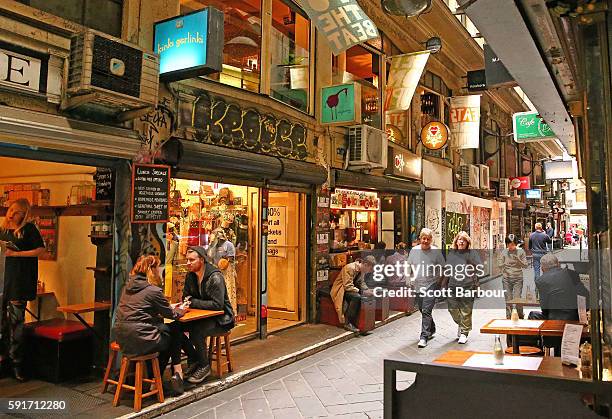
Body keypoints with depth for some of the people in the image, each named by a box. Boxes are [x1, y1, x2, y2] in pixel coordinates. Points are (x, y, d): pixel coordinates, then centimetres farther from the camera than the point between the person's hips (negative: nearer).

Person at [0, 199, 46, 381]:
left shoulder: (29, 228, -3)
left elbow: (41, 250, -9)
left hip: (19, 282, -5)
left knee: (16, 320, -3)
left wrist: (15, 253, -13)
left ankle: (16, 362, 5)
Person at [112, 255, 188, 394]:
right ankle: (177, 372, 24)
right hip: (139, 340, -7)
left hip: (122, 338, 8)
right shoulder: (153, 290, -12)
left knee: (163, 328, 24)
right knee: (175, 331, 14)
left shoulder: (128, 286, 11)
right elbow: (172, 314, 0)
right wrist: (180, 310, 22)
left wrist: (170, 307, 26)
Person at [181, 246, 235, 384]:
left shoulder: (215, 277, -21)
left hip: (221, 320, -7)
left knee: (196, 331, -32)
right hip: (203, 317, 7)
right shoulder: (190, 276, 4)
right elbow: (186, 297, 11)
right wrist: (187, 301, -13)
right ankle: (195, 359, 6)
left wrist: (193, 302, -24)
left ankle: (204, 366, -8)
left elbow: (218, 305, -26)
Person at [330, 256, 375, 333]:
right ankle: (348, 323, -25)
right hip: (340, 290, -8)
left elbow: (362, 283, 11)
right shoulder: (350, 268, -25)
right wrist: (361, 291, -29)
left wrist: (367, 290, -8)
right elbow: (348, 287, -27)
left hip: (353, 289, 8)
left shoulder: (362, 270, 0)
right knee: (356, 297, -34)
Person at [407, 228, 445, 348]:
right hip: (417, 285, 5)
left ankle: (424, 336, -7)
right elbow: (409, 266, 16)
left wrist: (440, 281, -2)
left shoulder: (436, 251, -6)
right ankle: (431, 330, 38)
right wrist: (410, 278, 9)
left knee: (426, 311, -11)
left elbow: (442, 268, 2)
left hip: (431, 285, -5)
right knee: (422, 310, 16)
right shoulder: (414, 250, 4)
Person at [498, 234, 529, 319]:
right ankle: (508, 316, 17)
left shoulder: (521, 251, 0)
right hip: (506, 278, 1)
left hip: (518, 278, -1)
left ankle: (520, 316, 17)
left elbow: (525, 265, -2)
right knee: (508, 299, 5)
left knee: (517, 298, -5)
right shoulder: (504, 252, 3)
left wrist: (518, 259, -16)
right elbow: (500, 264, 6)